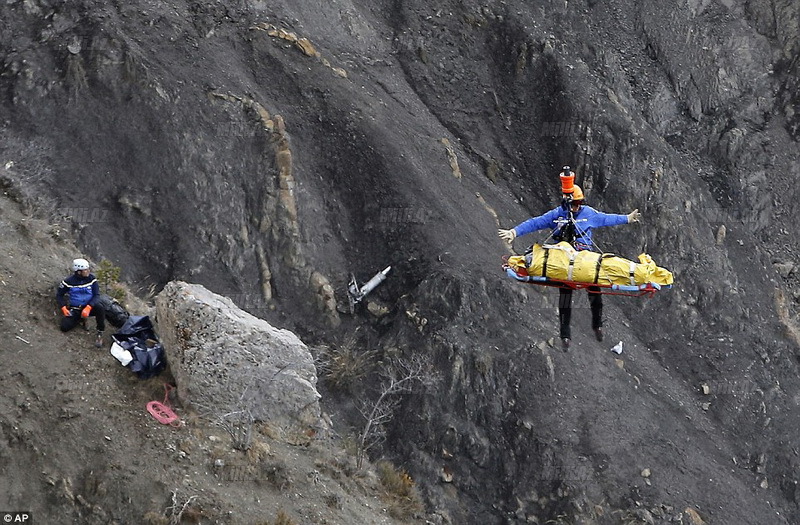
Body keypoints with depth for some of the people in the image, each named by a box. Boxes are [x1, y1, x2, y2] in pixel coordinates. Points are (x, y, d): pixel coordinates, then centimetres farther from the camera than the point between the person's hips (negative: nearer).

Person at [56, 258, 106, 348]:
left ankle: (100, 334, -17)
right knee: (64, 327, -20)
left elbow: (96, 295, -11)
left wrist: (88, 307, -27)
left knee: (100, 309, -34)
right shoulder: (69, 281, -11)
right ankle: (80, 319, 13)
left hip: (89, 307, -1)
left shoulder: (91, 279, -9)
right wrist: (63, 308, -15)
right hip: (74, 309, 1)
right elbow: (59, 295, 1)